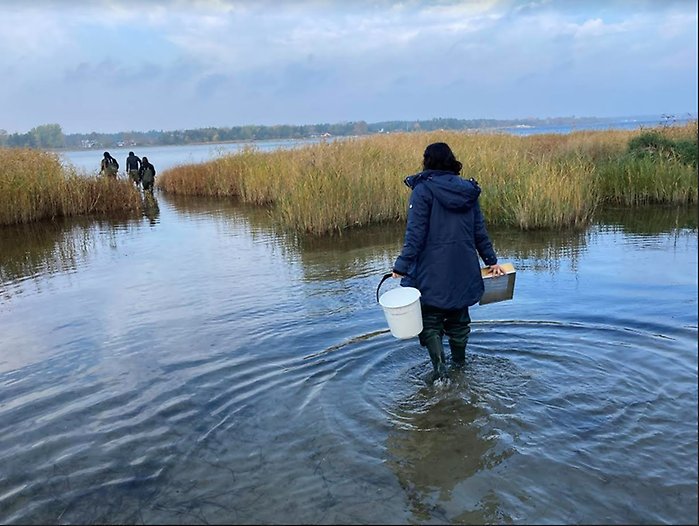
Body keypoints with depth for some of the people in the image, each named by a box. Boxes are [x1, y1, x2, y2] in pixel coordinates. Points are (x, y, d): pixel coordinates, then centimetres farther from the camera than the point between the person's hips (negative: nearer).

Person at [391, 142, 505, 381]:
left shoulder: (423, 190, -10)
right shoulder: (468, 189, 7)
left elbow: (415, 233, -16)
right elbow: (480, 231, 10)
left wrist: (402, 266, -16)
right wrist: (491, 260, 18)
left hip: (433, 271, -5)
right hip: (463, 270, 6)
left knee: (430, 321, 6)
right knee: (459, 318, 20)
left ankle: (440, 369, -7)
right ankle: (460, 365, 32)